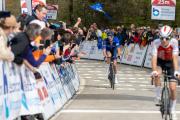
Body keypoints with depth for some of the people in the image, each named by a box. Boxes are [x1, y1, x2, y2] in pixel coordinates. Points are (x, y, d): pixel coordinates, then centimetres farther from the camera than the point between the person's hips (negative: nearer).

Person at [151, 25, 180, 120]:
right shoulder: (156, 43, -30)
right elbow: (154, 57, -37)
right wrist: (154, 71, -51)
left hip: (170, 62, 0)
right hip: (160, 61, 0)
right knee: (157, 75, -35)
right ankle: (158, 97, -16)